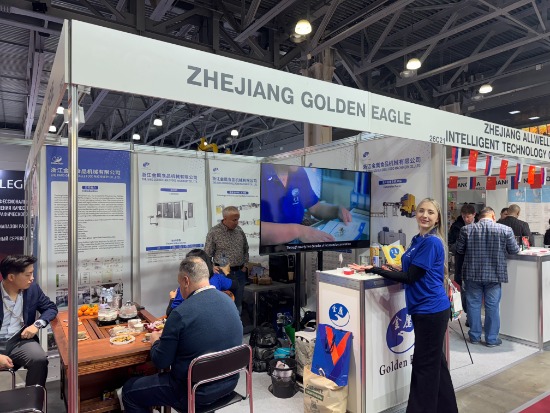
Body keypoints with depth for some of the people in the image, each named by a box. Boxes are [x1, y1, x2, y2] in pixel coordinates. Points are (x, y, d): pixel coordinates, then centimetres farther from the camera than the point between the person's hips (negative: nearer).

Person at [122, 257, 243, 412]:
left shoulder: (181, 313, -24)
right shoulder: (228, 300, -3)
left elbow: (160, 362, -13)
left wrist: (155, 341, 7)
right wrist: (168, 333, 16)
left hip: (197, 393, -7)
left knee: (129, 390, 11)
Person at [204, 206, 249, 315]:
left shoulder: (239, 230, 5)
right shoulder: (214, 232, -9)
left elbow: (245, 250, 17)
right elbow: (207, 255, -5)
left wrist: (245, 265, 8)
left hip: (240, 272, 4)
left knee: (238, 303, 14)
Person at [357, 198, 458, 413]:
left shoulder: (431, 242, -18)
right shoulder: (418, 239, 10)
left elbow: (411, 277, -19)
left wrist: (375, 270, -18)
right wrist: (392, 269, 2)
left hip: (431, 310, -9)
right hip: (425, 309, 9)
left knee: (425, 365, 3)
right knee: (435, 362, 20)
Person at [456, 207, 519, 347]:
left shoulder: (467, 229, -5)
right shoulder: (505, 230, -7)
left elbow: (459, 250, 3)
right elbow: (514, 250, 2)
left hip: (473, 273, 1)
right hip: (494, 274, -1)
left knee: (473, 304, 11)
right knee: (492, 306, 9)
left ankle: (475, 336, 20)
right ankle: (491, 339, 18)